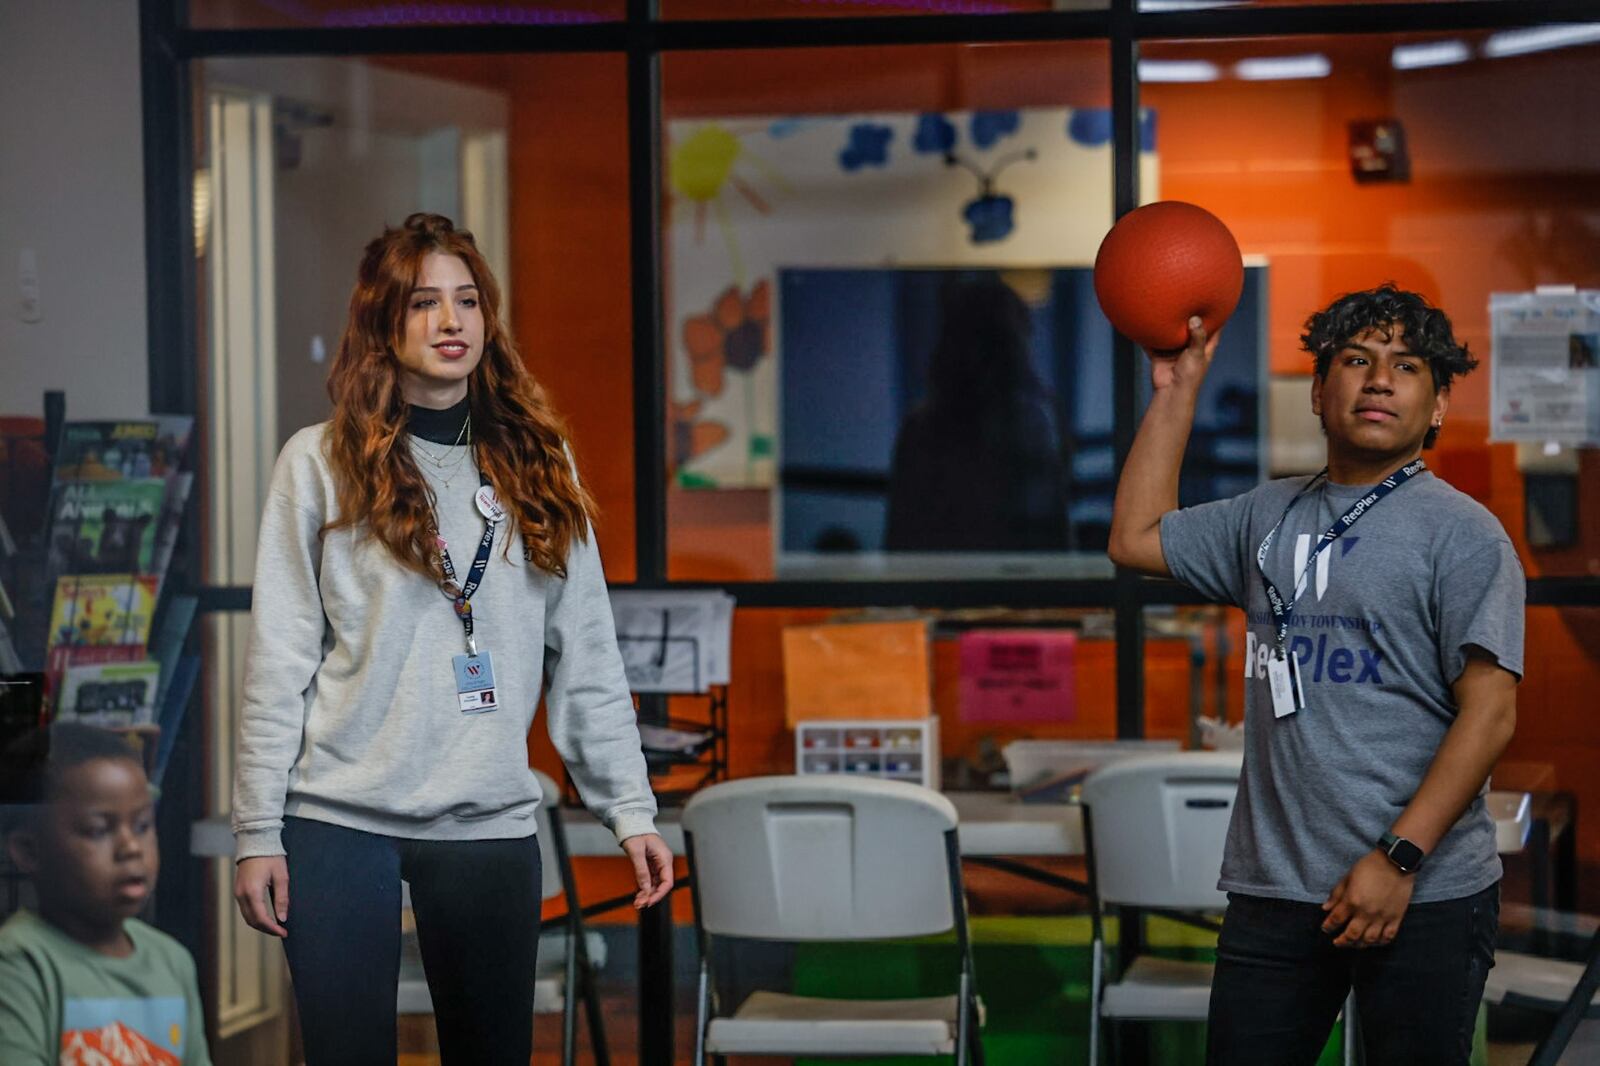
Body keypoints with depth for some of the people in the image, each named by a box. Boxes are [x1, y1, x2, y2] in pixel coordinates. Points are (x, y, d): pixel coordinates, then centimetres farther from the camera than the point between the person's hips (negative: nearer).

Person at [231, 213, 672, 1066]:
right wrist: (257, 832, -5)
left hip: (490, 825, 2)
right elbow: (278, 663, -1)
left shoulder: (535, 466, 10)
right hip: (339, 818, -2)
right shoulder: (321, 465, 2)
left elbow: (586, 660, 10)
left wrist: (629, 809, 5)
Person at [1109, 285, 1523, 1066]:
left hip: (1425, 897, -5)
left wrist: (1398, 859, -18)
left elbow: (1490, 712, -11)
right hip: (1271, 887, 5)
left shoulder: (1464, 534, -5)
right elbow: (1136, 538, 23)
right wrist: (1176, 391, 20)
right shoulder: (1270, 516, 15)